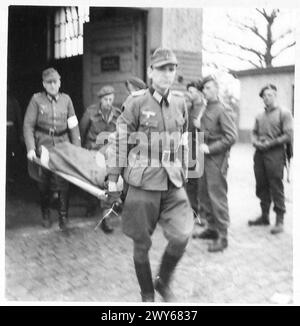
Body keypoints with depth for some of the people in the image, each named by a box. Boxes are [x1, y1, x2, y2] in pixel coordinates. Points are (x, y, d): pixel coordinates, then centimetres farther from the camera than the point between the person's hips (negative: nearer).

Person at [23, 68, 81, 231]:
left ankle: (63, 216, 3)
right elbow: (28, 125, -2)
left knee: (62, 182, -9)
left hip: (63, 144, 1)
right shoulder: (37, 99, 0)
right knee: (44, 182, 7)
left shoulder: (66, 99, 7)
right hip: (43, 145, -1)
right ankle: (46, 215, 26)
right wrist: (30, 148, -12)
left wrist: (77, 149, 2)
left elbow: (73, 125, 8)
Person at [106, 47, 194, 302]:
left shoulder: (180, 103, 7)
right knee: (142, 243, 7)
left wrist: (183, 171, 19)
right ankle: (147, 295, 29)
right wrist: (113, 179, -2)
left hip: (173, 182, 3)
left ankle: (164, 281, 20)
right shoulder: (136, 103, -6)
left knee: (181, 236, -9)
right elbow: (120, 142, -2)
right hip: (143, 182, -3)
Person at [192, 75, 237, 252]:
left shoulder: (222, 110, -10)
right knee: (205, 195, 14)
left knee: (217, 196, -5)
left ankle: (222, 236, 2)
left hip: (217, 158, -8)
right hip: (205, 158, 8)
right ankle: (212, 228, 27)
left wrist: (210, 148, -18)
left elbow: (232, 136, -17)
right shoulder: (206, 110, 13)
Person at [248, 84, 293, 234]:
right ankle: (264, 216, 24)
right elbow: (254, 133, 18)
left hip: (275, 154, -6)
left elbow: (289, 136, -10)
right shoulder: (260, 116, 15)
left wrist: (270, 143, -13)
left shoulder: (284, 113, -2)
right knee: (261, 186, 11)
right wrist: (256, 142, -4)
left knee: (276, 188, -4)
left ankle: (279, 220, 4)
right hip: (259, 154, 6)